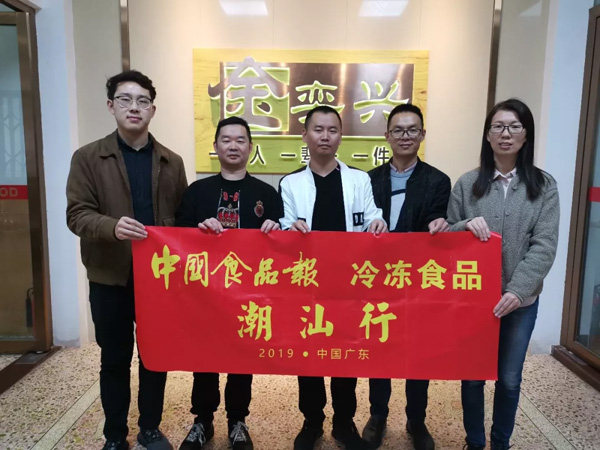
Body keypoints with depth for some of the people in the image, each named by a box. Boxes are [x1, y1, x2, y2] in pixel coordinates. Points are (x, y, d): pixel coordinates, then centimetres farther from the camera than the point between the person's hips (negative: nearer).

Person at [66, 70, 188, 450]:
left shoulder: (172, 162, 7)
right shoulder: (88, 157, 0)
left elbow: (183, 218, 8)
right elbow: (77, 214, -8)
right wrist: (112, 226, -26)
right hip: (110, 279, -2)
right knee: (115, 360, 11)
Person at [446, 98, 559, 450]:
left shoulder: (544, 186, -2)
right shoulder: (468, 183, -1)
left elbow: (544, 246, -10)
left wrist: (518, 290, -22)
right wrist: (466, 225, -20)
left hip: (521, 299, 0)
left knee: (509, 379, 14)